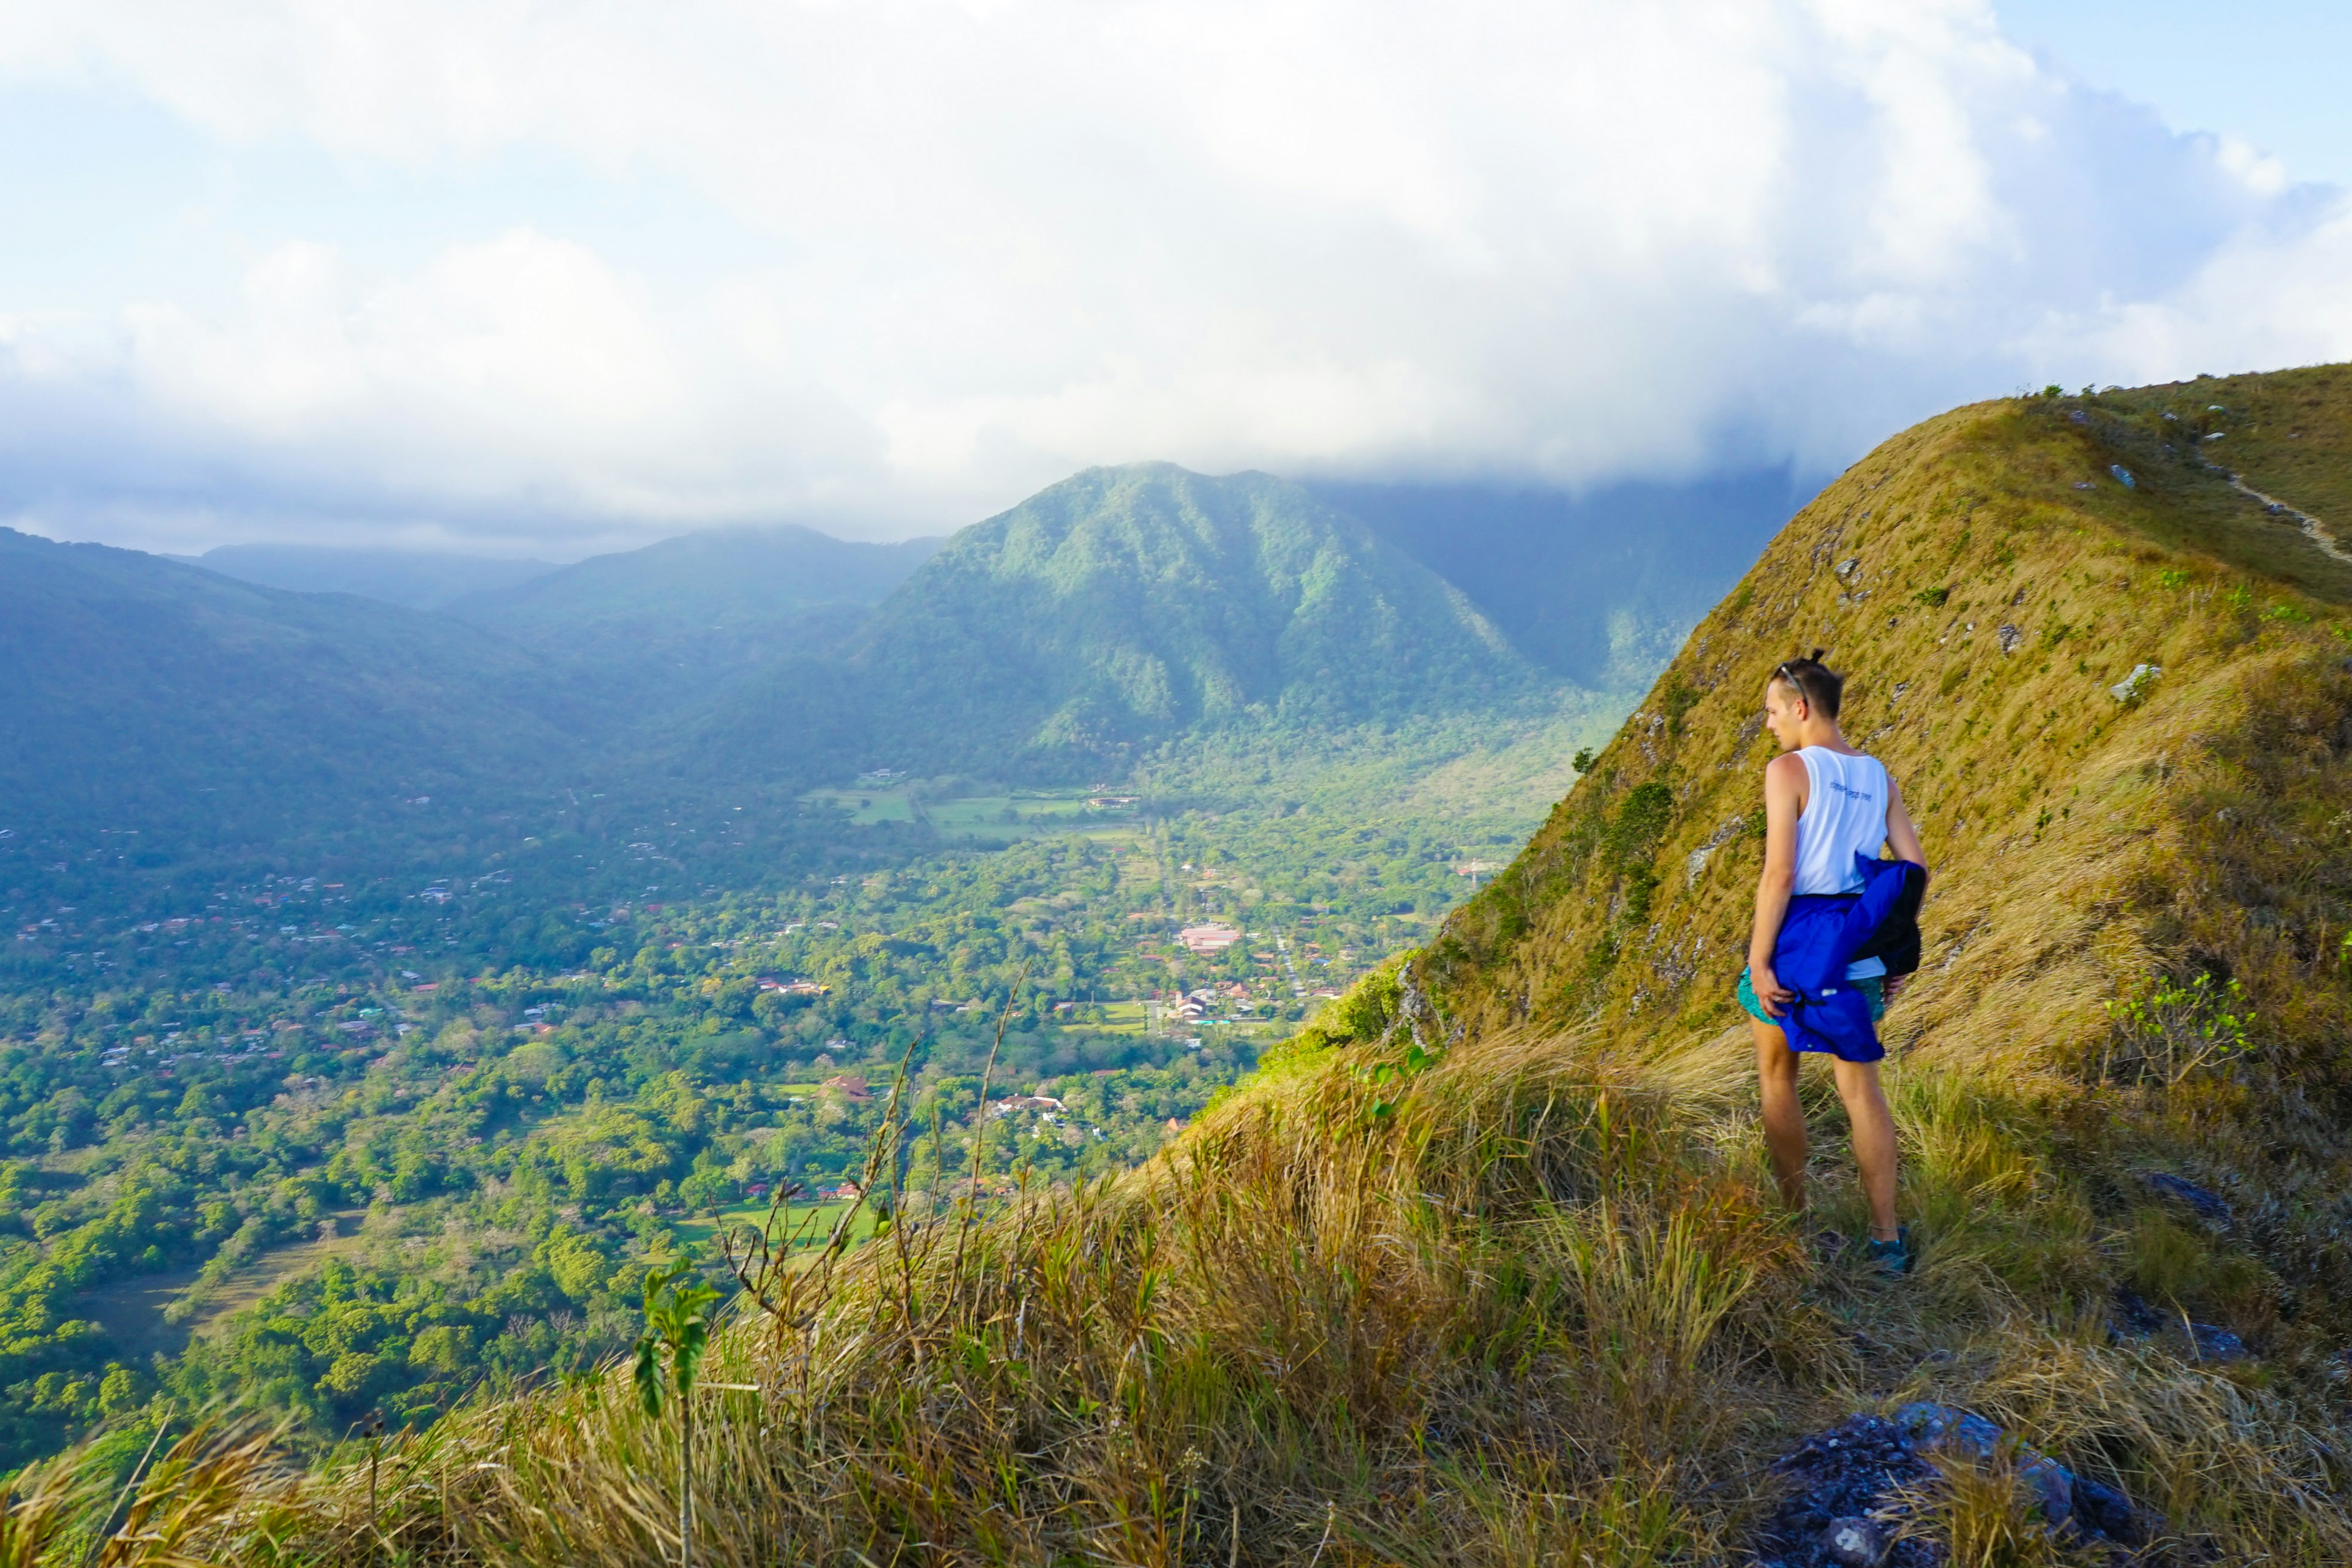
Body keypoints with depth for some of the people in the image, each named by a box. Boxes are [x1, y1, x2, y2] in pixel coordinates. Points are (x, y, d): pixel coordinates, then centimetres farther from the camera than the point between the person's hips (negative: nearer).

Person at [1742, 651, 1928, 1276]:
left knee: (1777, 1079, 14)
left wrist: (1758, 961, -17)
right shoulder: (1878, 776, 7)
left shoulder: (1789, 770, -13)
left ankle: (1793, 1215, 21)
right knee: (1862, 1090, 12)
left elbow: (1778, 874, -19)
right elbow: (1916, 869, 7)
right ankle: (1887, 1236, 12)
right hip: (1859, 962, 5)